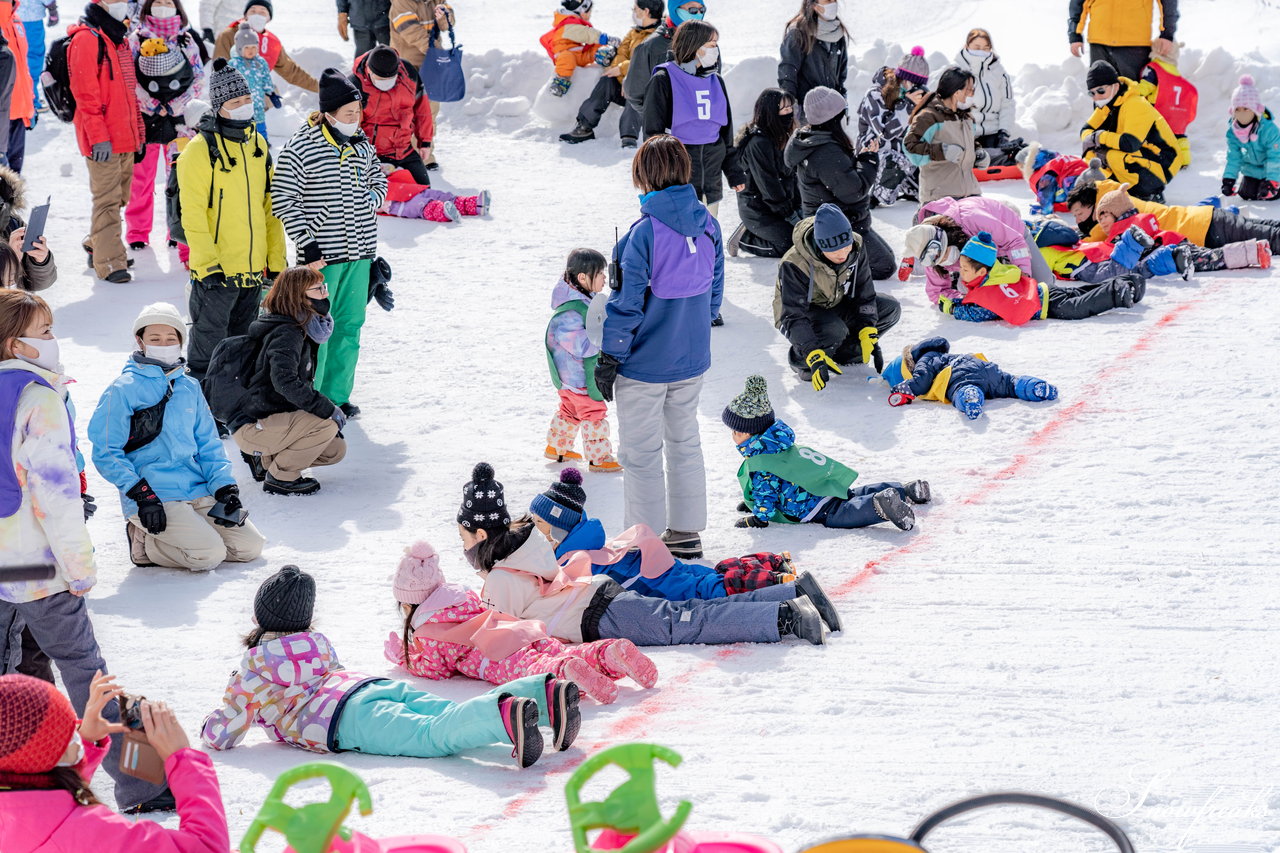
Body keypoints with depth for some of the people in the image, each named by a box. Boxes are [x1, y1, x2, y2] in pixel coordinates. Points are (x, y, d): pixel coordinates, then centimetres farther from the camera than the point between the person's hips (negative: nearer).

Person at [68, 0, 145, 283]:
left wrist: (138, 130, 20)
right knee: (108, 199, -7)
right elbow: (86, 94, -17)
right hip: (104, 140, -9)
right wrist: (98, 137, -21)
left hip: (125, 136, 9)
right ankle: (109, 262, -5)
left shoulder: (119, 39, 17)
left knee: (119, 196, 15)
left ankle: (97, 245, 30)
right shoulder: (86, 39, -12)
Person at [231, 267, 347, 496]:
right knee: (325, 425, -26)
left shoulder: (300, 331, 13)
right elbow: (285, 382, -34)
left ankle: (264, 458, 15)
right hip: (251, 426, -10)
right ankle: (280, 477, -11)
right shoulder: (286, 334, -19)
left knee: (335, 450, 8)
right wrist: (328, 410, -30)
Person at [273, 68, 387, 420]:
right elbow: (284, 202, -12)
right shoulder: (300, 149, -14)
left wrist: (370, 204, 1)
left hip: (358, 254, 6)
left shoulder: (361, 143, 5)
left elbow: (378, 180, 22)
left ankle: (337, 395, 23)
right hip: (321, 256, -6)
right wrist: (307, 245, -15)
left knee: (349, 326, 12)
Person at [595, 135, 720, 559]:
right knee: (685, 443, 21)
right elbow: (715, 291, 7)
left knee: (641, 453, 7)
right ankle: (685, 532, 28)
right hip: (693, 359, 6)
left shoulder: (645, 233, -23)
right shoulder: (707, 226, -4)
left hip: (645, 364, -6)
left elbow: (627, 303, -19)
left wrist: (609, 359, -9)